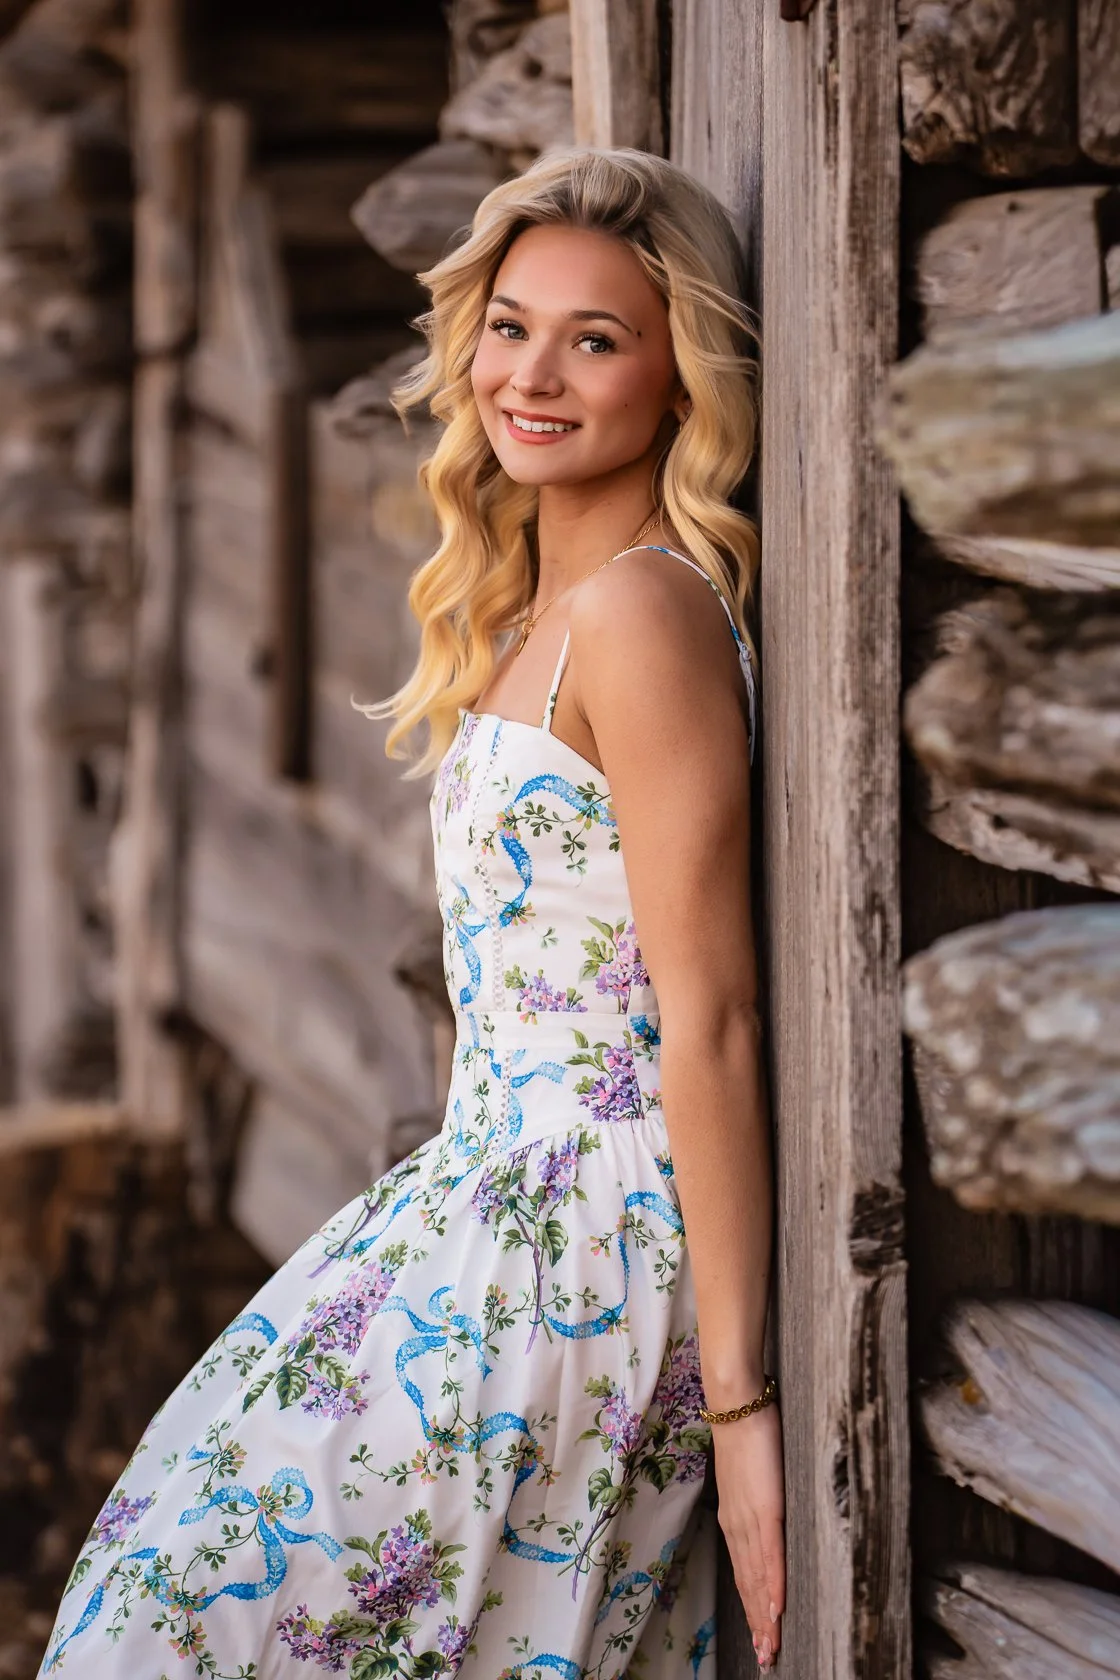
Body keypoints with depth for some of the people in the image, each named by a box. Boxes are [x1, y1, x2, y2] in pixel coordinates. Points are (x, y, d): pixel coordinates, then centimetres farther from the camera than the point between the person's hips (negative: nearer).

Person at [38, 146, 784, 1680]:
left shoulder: (643, 609, -16)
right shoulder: (532, 608, 13)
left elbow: (711, 1024, -19)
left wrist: (737, 1395, -20)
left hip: (577, 1260, -9)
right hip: (489, 1198, 9)